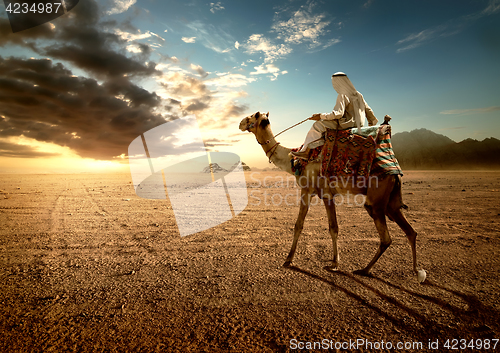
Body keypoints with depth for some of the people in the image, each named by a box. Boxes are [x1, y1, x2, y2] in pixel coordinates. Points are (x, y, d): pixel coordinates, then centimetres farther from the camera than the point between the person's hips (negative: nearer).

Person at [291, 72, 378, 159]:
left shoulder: (343, 96, -13)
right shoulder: (358, 95, 13)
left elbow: (338, 113, -24)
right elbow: (368, 110, 19)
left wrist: (320, 116, -18)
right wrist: (373, 123, 33)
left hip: (346, 124, -9)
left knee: (317, 125, -7)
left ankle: (305, 151, -11)